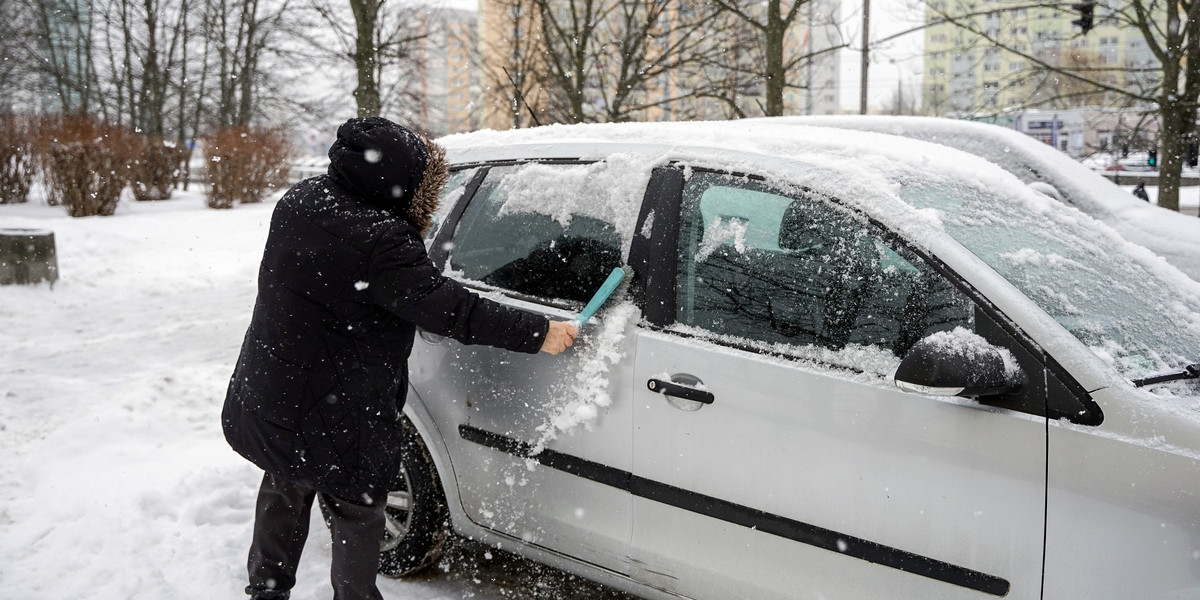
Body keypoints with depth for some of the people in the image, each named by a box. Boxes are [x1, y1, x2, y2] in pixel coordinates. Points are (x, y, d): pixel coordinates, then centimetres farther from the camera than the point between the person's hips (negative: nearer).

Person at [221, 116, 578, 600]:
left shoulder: (298, 200, -3)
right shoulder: (379, 242, -29)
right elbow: (449, 309, -26)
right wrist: (538, 332, -20)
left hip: (263, 397, 8)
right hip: (333, 418, -8)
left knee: (285, 491, 29)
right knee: (357, 514, 14)